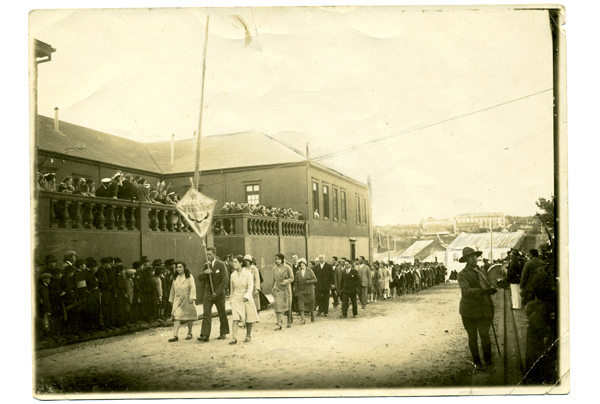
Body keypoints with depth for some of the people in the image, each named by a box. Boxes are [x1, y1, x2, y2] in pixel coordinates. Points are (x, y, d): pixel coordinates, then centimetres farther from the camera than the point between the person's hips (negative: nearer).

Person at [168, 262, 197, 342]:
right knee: (176, 317, -9)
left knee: (189, 317, 7)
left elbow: (193, 288, -9)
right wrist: (171, 300, 19)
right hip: (178, 300, 3)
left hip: (187, 299, -3)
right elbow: (172, 290, 19)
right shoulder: (175, 278, 12)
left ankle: (189, 333, 22)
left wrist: (192, 298, -19)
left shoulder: (189, 277, -2)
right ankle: (175, 336, -14)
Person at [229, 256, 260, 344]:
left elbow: (250, 287, -12)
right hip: (236, 299, 2)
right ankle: (234, 338, -14)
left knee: (248, 319, 7)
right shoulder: (233, 275, 5)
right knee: (235, 319, -10)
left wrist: (246, 296, -27)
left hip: (246, 298, -2)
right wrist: (231, 299, 18)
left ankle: (248, 336, 24)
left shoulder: (248, 274, -8)